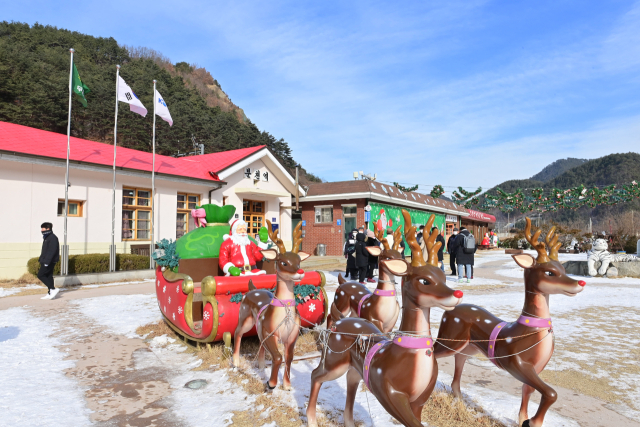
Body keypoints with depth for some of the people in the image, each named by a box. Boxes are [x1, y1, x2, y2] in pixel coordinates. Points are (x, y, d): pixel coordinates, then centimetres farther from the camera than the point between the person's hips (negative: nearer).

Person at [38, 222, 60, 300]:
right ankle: (50, 293, 14)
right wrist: (41, 259, 21)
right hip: (46, 261, 10)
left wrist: (47, 261, -25)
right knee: (48, 276, 10)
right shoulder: (47, 237, 18)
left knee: (40, 275, -10)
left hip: (50, 261, -10)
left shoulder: (52, 238, -16)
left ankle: (53, 289, -8)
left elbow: (51, 251, -23)